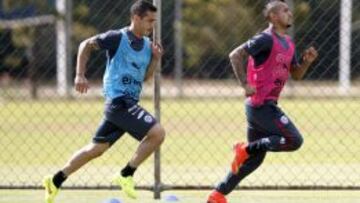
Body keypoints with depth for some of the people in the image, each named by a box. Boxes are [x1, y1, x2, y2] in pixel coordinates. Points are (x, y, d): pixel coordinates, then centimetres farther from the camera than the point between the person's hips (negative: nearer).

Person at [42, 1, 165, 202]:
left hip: (129, 103, 8)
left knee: (97, 148, 13)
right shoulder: (118, 38, -10)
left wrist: (155, 58, 1)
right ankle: (126, 175, -8)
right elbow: (86, 45, -3)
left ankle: (56, 180, 21)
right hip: (119, 100, -8)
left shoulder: (147, 44, 11)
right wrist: (80, 75, -9)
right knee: (157, 132, -18)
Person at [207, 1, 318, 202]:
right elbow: (235, 55, -17)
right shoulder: (266, 39, -12)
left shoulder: (288, 44, 15)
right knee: (294, 140, -15)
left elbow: (296, 74, 22)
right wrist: (245, 84, -21)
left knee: (254, 158, 12)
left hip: (267, 105, 9)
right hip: (261, 104, -9)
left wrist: (307, 61, 2)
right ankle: (246, 148, -5)